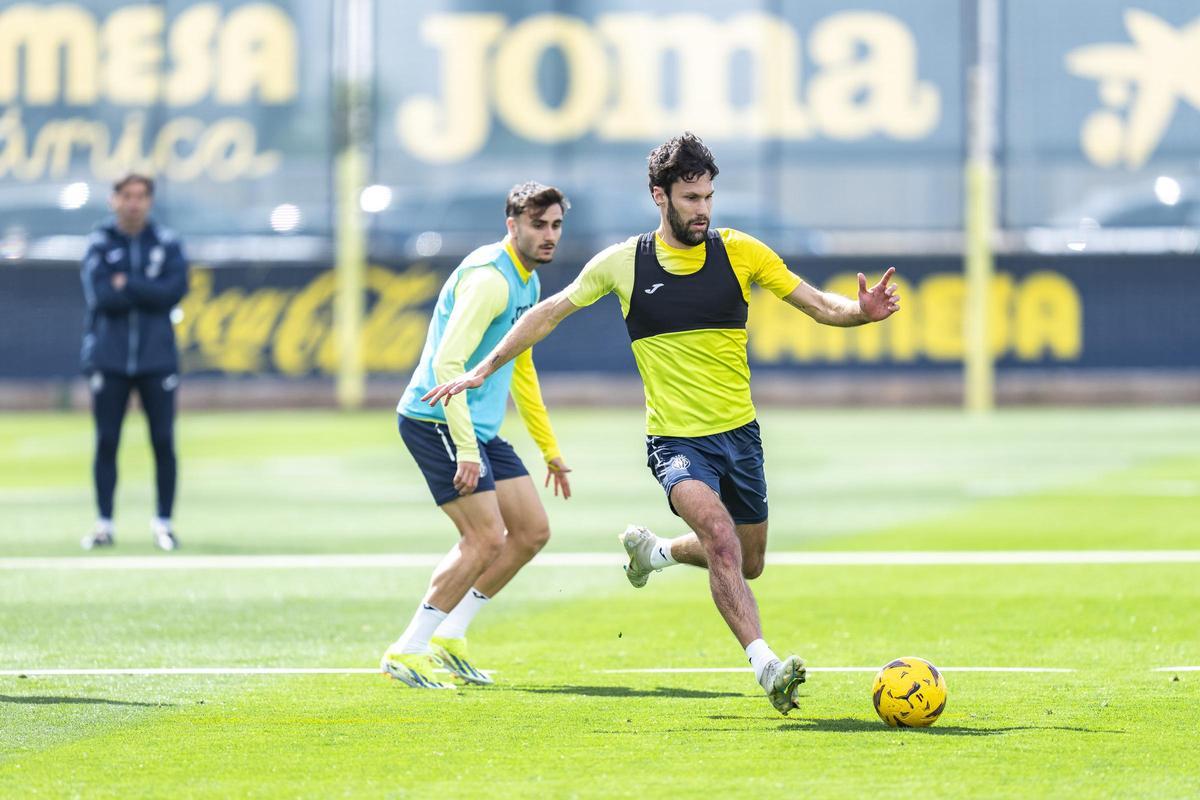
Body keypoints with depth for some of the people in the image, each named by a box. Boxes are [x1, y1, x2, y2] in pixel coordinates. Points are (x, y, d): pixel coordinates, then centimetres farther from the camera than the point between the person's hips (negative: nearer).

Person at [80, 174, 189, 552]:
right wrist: (149, 291, -8)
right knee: (106, 441, 0)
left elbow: (175, 290, -8)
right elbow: (101, 296, -9)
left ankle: (164, 521, 8)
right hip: (109, 357, 0)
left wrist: (127, 286, -11)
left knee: (163, 441, 0)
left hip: (157, 357, 0)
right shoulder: (99, 243, 2)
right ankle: (104, 523, 5)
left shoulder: (167, 243, 5)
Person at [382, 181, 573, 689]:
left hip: (479, 427, 10)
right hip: (436, 420, -10)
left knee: (532, 531, 8)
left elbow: (519, 370, 28)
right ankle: (406, 652, -7)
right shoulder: (489, 277, -17)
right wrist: (465, 449, -29)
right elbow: (447, 363, -25)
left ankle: (448, 639, 15)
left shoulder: (529, 282, 15)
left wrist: (550, 449, 29)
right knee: (485, 538, -16)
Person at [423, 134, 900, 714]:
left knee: (747, 564, 15)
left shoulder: (740, 252, -2)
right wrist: (483, 370, 10)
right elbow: (551, 311, 10)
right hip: (674, 441, -3)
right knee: (721, 537, -29)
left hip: (739, 434, 3)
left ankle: (652, 551, 44)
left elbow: (818, 305, -2)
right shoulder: (623, 262, -3)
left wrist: (860, 311, -24)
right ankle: (765, 665, -31)